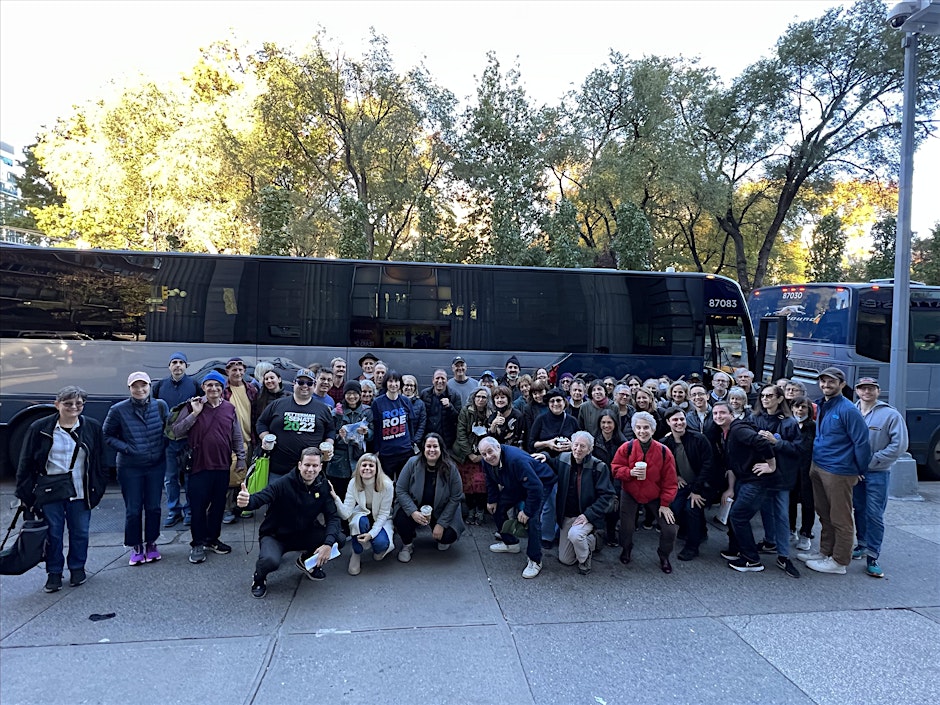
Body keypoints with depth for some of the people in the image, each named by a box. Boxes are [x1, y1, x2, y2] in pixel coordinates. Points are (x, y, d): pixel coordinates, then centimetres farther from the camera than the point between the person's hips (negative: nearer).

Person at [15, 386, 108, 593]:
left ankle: (77, 568, 29)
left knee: (80, 533, 10)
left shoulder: (92, 428, -1)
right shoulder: (40, 428, -4)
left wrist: (98, 488, 2)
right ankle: (54, 572, 26)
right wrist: (25, 493, -2)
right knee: (53, 533, 8)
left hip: (80, 494, 1)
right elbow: (26, 463, 1)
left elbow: (99, 462, 5)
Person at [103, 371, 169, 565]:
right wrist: (125, 448, -11)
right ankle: (136, 547, 22)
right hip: (130, 468, -1)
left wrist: (162, 446, -5)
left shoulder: (160, 406, -2)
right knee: (133, 510, 5)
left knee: (153, 507, 10)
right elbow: (107, 435, 2)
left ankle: (151, 544, 27)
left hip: (156, 465, 2)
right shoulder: (118, 410, -7)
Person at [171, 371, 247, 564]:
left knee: (218, 505, 12)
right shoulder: (192, 407, -2)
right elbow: (177, 431, -8)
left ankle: (212, 539, 28)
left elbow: (237, 437, 10)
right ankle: (197, 544, 15)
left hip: (222, 466, 3)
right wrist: (194, 413, -16)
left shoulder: (229, 408, 4)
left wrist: (241, 459, 8)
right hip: (199, 466, -3)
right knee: (198, 506, 1)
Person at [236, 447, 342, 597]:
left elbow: (333, 517, -13)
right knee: (271, 561, -37)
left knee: (339, 538, -18)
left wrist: (328, 544, -30)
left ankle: (307, 560, 14)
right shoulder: (284, 483, -22)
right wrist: (246, 501, -60)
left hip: (303, 534, 4)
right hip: (274, 535, -4)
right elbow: (259, 499, -35)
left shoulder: (323, 487, -9)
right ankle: (259, 577, 4)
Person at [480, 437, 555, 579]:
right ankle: (510, 543, 29)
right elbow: (491, 481, 9)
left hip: (541, 483, -8)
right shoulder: (487, 462, -14)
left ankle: (535, 561, -10)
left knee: (532, 518, -24)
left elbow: (535, 487, -38)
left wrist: (527, 511, -30)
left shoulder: (516, 459, -40)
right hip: (515, 486, 8)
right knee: (497, 507, 8)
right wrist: (492, 500, 3)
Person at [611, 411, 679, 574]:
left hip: (655, 497, 0)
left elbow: (669, 481, -8)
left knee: (670, 530, -6)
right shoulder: (626, 448, -16)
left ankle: (664, 556, 26)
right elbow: (615, 469, -7)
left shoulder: (663, 451, -15)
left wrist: (665, 504, -7)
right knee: (627, 528, -1)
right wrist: (630, 472, -26)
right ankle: (626, 549, 34)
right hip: (630, 495, 0)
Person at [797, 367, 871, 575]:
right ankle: (825, 552, 30)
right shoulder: (822, 406, 11)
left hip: (838, 472, -8)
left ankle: (839, 562, 14)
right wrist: (814, 463, 15)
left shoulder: (847, 410, -14)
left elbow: (861, 442, -13)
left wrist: (861, 471, -7)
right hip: (818, 468, 8)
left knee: (840, 519, 4)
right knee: (824, 515, 18)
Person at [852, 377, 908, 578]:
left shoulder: (890, 414, -9)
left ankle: (872, 557, 5)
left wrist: (870, 462, -12)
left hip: (877, 473, -3)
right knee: (859, 510, 15)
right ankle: (862, 545, 31)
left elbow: (899, 445, -11)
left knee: (874, 514, -3)